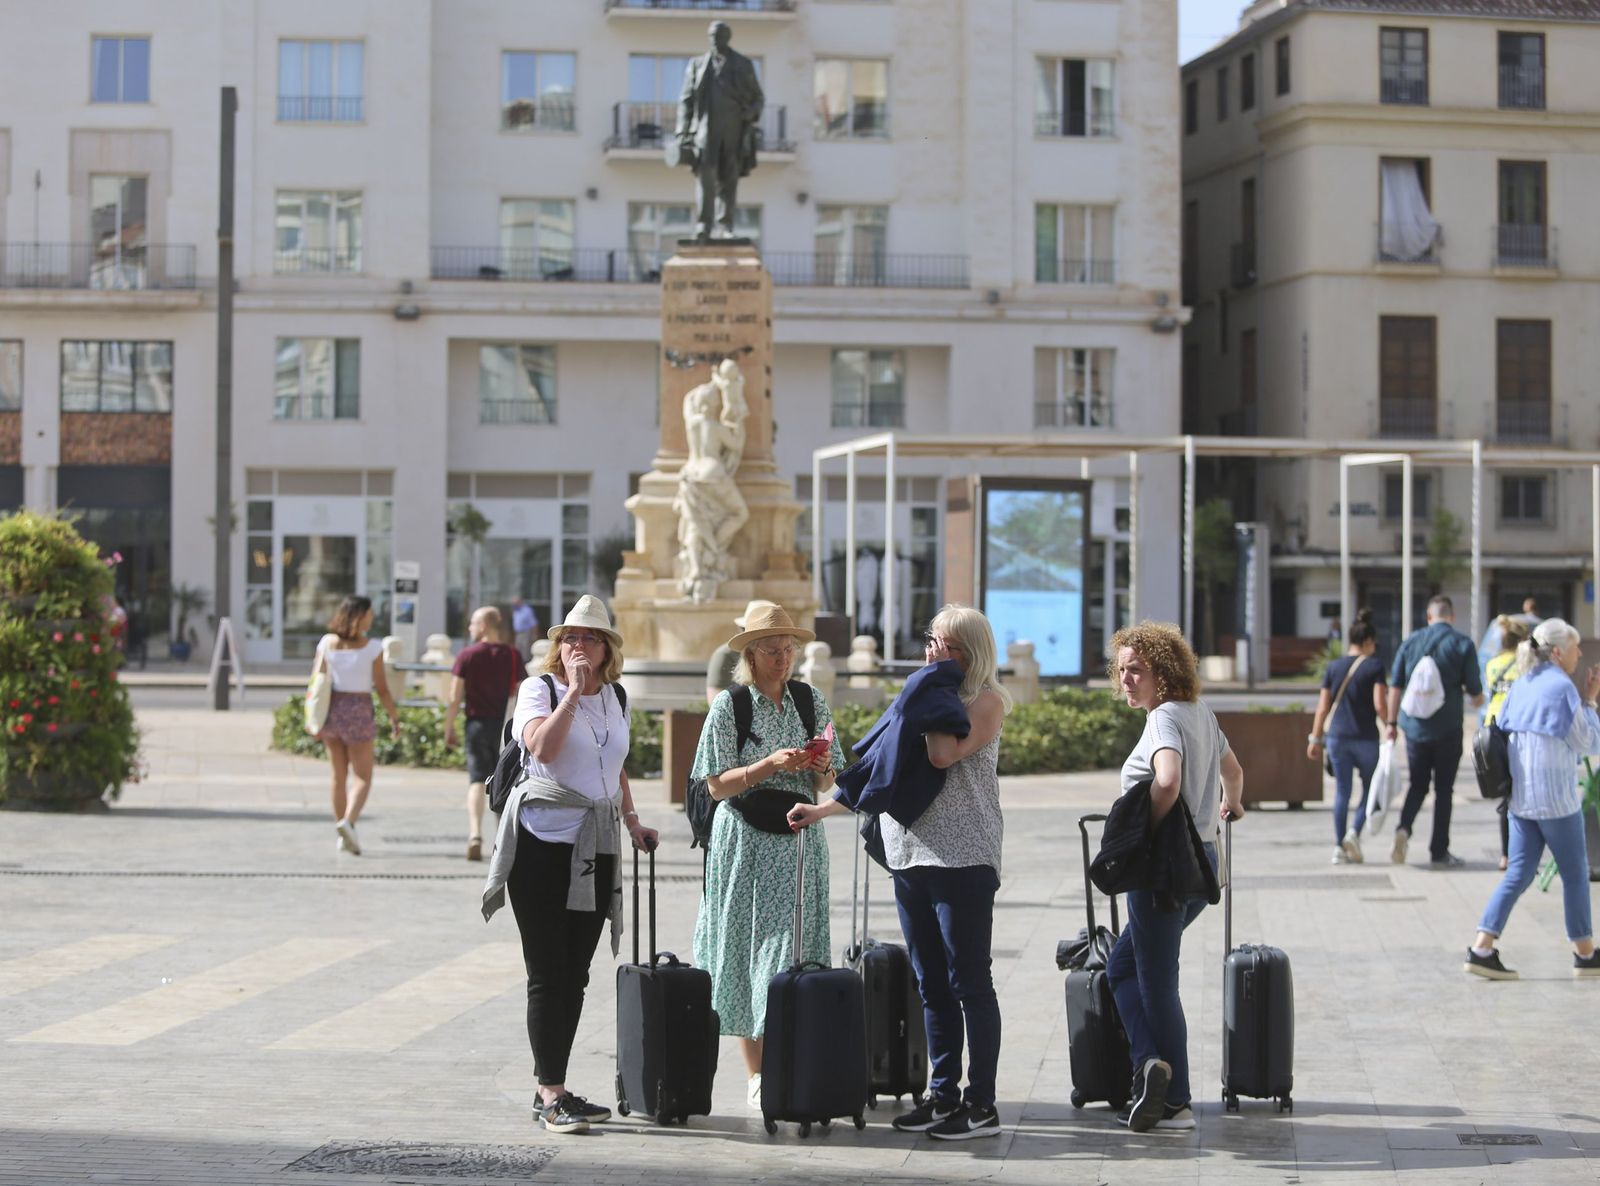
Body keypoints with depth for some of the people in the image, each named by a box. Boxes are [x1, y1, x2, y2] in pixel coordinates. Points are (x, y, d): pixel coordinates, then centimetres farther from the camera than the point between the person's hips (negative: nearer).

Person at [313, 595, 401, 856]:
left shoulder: (327, 643, 1)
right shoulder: (372, 647, -9)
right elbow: (381, 689, -8)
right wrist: (395, 718, 3)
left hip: (331, 708, 4)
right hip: (359, 710, -4)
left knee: (339, 776, 15)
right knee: (362, 777, 3)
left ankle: (343, 836, 19)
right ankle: (348, 821, -22)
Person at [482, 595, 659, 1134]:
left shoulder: (614, 697, 14)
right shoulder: (539, 689, -4)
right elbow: (543, 748, -23)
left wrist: (631, 820, 19)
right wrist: (573, 691, -20)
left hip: (595, 848, 6)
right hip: (543, 842, -6)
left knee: (575, 974, 8)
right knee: (548, 973, -5)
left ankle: (554, 1091, 14)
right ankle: (550, 1095, -4)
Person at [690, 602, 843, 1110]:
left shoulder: (812, 701, 8)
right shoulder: (730, 706, -3)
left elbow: (824, 784, 13)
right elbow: (717, 785, -7)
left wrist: (821, 766, -10)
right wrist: (772, 763, -18)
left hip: (800, 840, 3)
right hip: (746, 841, -3)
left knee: (796, 949, 0)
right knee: (748, 951, -1)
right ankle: (756, 1077, 3)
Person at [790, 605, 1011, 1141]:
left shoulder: (987, 700, -2)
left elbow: (944, 753, -19)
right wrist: (822, 809, 15)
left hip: (962, 858, -7)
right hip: (910, 855, 7)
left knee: (969, 982, -5)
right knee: (932, 985, 10)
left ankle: (981, 1105, -2)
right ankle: (943, 1094, 17)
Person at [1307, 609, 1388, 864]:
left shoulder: (1333, 667, 6)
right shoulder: (1374, 667, -5)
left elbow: (1323, 707, 6)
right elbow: (1379, 705, -12)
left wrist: (1315, 739, 10)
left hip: (1336, 736, 3)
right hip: (1365, 738, -3)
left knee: (1342, 791, 9)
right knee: (1371, 787, 12)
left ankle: (1339, 847, 6)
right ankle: (1355, 832, -8)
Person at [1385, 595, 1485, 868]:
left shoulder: (1410, 643, 4)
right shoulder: (1462, 644, -5)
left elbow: (1395, 686, 3)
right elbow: (1475, 691, -4)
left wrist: (1391, 722, 9)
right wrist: (1478, 701, 19)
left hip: (1415, 726, 2)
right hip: (1448, 729, -2)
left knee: (1418, 785, 14)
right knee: (1444, 789, 7)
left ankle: (1403, 828, -11)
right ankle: (1439, 851, 9)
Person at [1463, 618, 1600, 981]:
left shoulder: (1520, 686, 8)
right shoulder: (1562, 687, -13)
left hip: (1520, 797, 7)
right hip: (1555, 798, -7)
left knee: (1519, 873, 8)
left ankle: (1482, 948, -2)